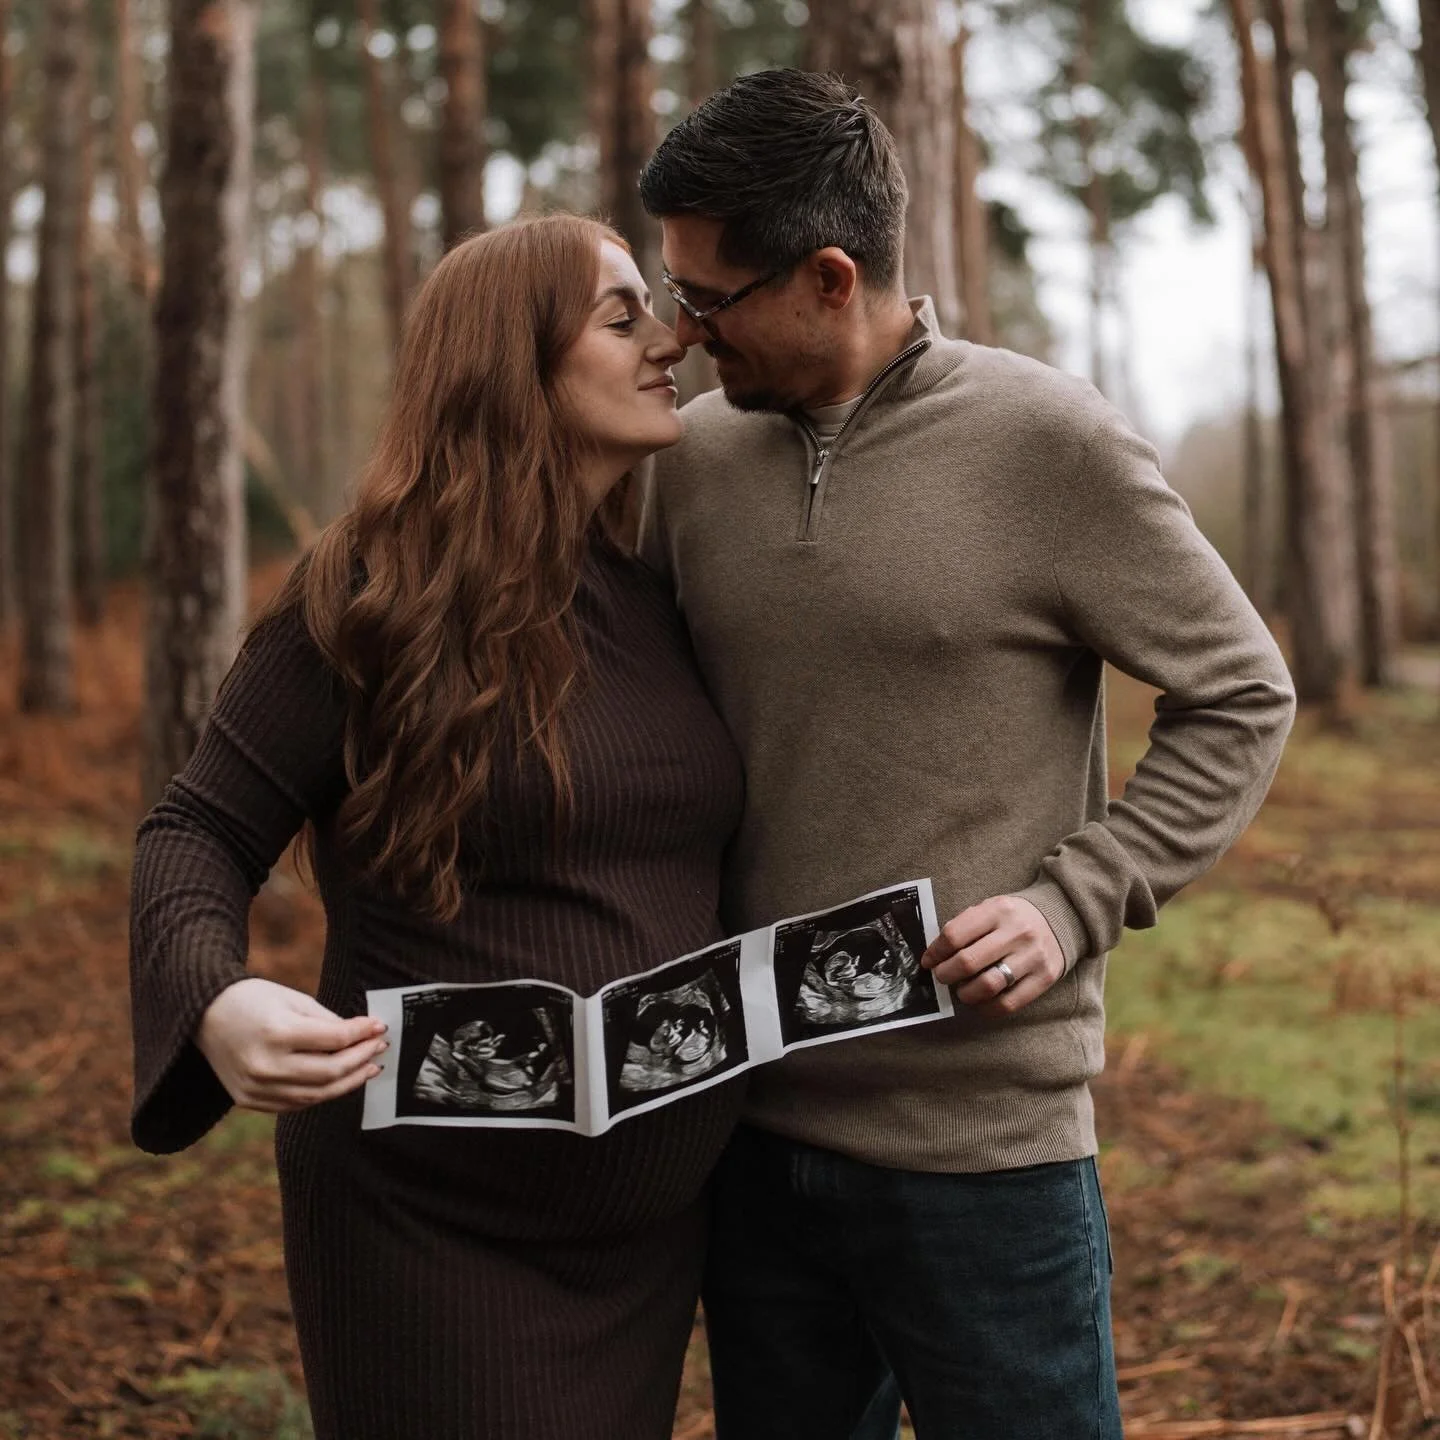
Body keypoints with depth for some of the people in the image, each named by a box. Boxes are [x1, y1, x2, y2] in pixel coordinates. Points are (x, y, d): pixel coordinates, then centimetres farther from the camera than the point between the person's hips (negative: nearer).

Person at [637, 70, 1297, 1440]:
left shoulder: (1048, 442, -10)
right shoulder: (695, 455, 3)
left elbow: (1240, 700, -3)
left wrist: (1074, 906, -14)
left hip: (983, 1135, -4)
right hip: (752, 1123, 5)